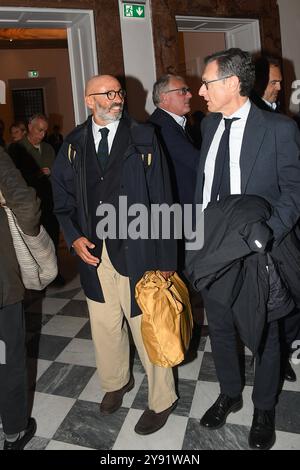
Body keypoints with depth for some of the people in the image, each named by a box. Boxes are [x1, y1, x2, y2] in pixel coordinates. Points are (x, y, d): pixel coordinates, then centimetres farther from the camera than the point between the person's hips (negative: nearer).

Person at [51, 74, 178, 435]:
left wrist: (165, 258, -9)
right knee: (105, 327, 17)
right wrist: (74, 237, -6)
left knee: (147, 328, 8)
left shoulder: (144, 138, -3)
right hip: (93, 252, 3)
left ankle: (161, 400, 31)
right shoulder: (73, 145, 6)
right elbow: (62, 198, 12)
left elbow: (161, 200, -6)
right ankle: (115, 382, 45)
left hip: (136, 251, -3)